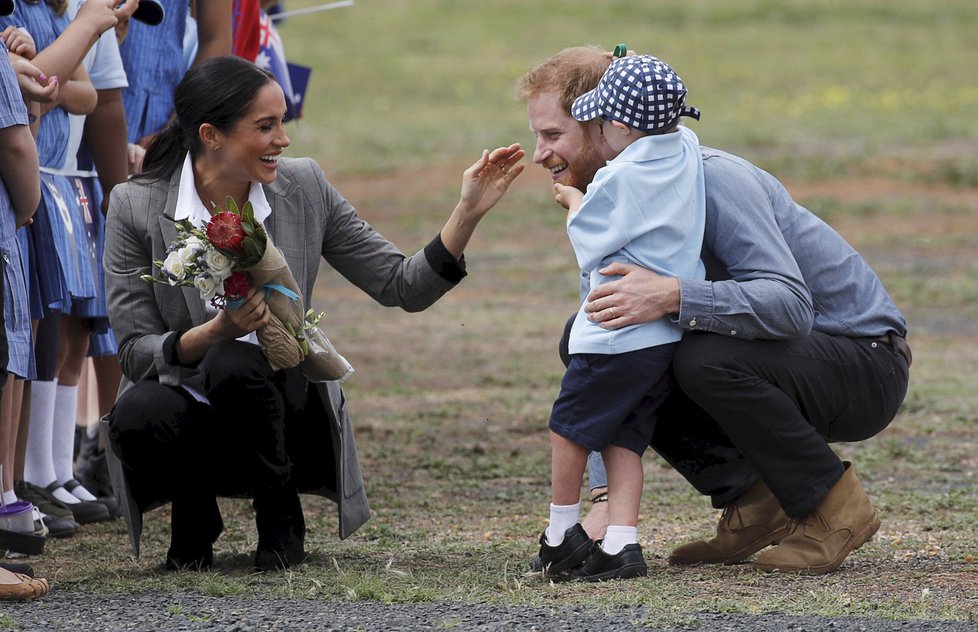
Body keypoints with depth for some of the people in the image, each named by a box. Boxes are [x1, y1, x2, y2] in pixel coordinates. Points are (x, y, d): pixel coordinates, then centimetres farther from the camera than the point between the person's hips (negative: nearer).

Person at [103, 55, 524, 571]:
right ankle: (193, 511, 0)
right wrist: (212, 333, -27)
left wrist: (469, 212, -11)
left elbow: (403, 287, 1)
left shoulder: (303, 190, -2)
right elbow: (134, 351, -9)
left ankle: (280, 519, -6)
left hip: (285, 406, 1)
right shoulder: (136, 207, -9)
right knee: (138, 414, -36)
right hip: (192, 421, -1)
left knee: (235, 365, -33)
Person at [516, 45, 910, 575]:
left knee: (705, 357, -35)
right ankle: (751, 499, 0)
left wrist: (672, 297, -49)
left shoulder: (710, 179, -25)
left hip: (865, 362, -8)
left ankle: (833, 507, -14)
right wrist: (607, 498, -5)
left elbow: (790, 304, -36)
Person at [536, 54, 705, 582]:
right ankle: (621, 543, -1)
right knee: (622, 438, 9)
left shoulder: (621, 178, -17)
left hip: (621, 333, -8)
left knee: (569, 425, 8)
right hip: (673, 332, 8)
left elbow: (588, 244, -2)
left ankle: (562, 533, 19)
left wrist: (574, 202, 15)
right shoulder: (687, 151, 5)